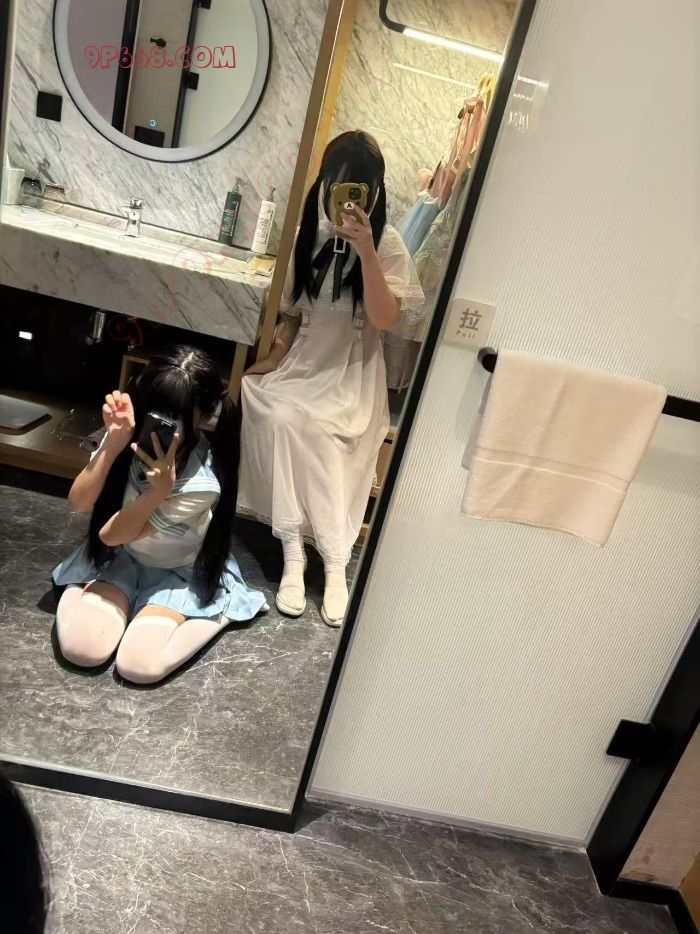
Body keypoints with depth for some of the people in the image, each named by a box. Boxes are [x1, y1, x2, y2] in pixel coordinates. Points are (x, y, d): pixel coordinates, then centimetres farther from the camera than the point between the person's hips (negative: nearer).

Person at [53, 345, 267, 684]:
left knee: (138, 665, -22)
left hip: (178, 570, -3)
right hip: (119, 555, 3)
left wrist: (160, 489, -45)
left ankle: (220, 610, 1)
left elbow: (111, 535, -25)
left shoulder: (202, 482, -33)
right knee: (81, 648, -18)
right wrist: (113, 443, -34)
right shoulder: (134, 431, -21)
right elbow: (78, 503, -19)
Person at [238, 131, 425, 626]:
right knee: (279, 417, -27)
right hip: (303, 359, 3)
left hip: (352, 371, -3)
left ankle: (335, 568, -18)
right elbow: (292, 310, 11)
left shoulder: (387, 242, -5)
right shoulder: (307, 231, 6)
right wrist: (273, 358, -3)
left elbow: (385, 319, -17)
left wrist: (365, 249, -24)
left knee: (318, 432, -30)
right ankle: (294, 557, -20)